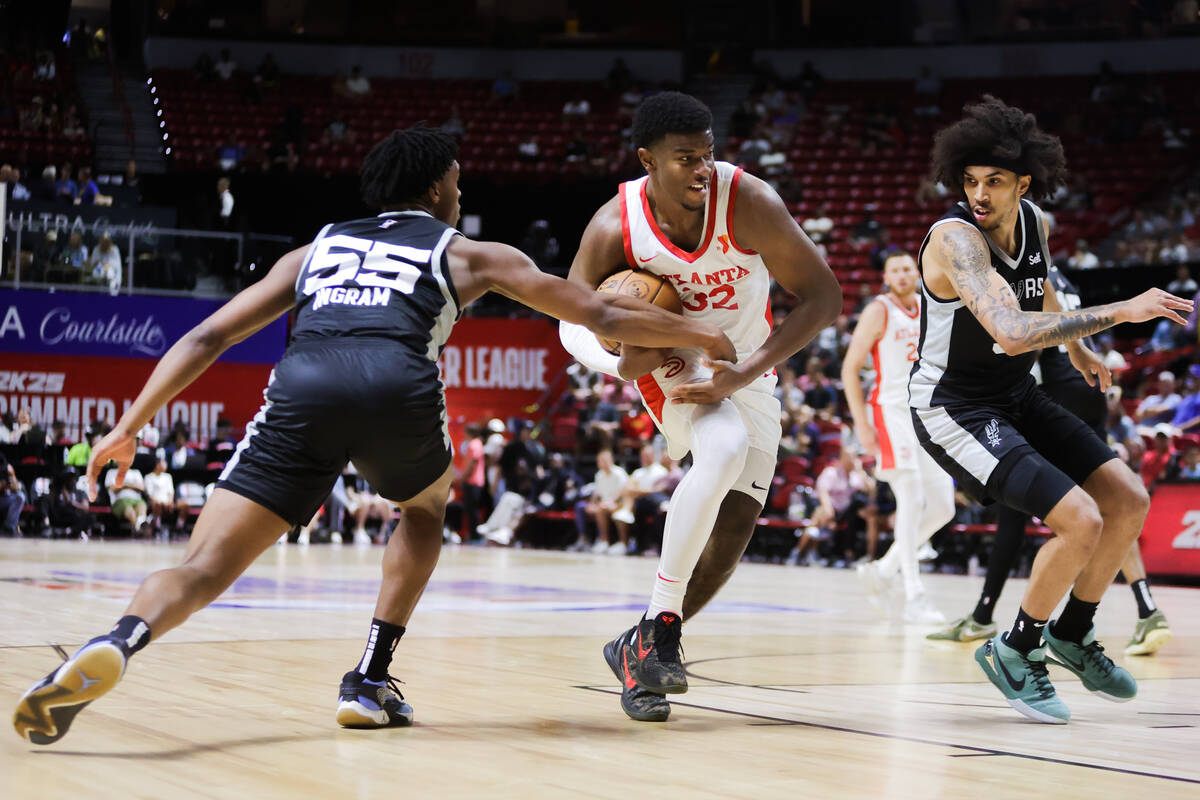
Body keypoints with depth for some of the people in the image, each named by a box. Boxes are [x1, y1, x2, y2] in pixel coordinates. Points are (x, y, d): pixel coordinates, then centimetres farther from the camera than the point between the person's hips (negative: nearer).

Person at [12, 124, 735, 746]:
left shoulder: (316, 249, 35)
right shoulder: (470, 254, 30)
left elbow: (208, 337, 27)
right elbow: (601, 316, 32)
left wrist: (130, 428, 27)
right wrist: (698, 332, 45)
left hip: (302, 387, 1)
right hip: (397, 387, -1)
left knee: (205, 567, -3)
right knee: (427, 508, 32)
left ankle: (119, 643, -35)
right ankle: (370, 682, 23)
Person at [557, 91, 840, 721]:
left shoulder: (748, 202, -25)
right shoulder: (616, 227, -21)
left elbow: (823, 297, -21)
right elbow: (573, 320, -7)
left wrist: (743, 375, -28)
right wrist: (619, 362, -29)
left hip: (747, 370, 3)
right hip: (672, 364, -3)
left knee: (735, 526, -2)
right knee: (724, 448, -34)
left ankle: (638, 647, 16)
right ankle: (661, 625, -25)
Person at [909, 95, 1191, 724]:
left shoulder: (1033, 222, -2)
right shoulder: (955, 238, -28)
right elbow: (1013, 332, -43)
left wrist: (1076, 348, 36)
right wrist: (1120, 312, -41)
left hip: (1016, 398, 9)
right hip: (954, 408, -9)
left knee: (1129, 503, 7)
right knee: (1081, 522, -20)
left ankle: (1072, 634, 25)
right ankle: (1015, 650, 2)